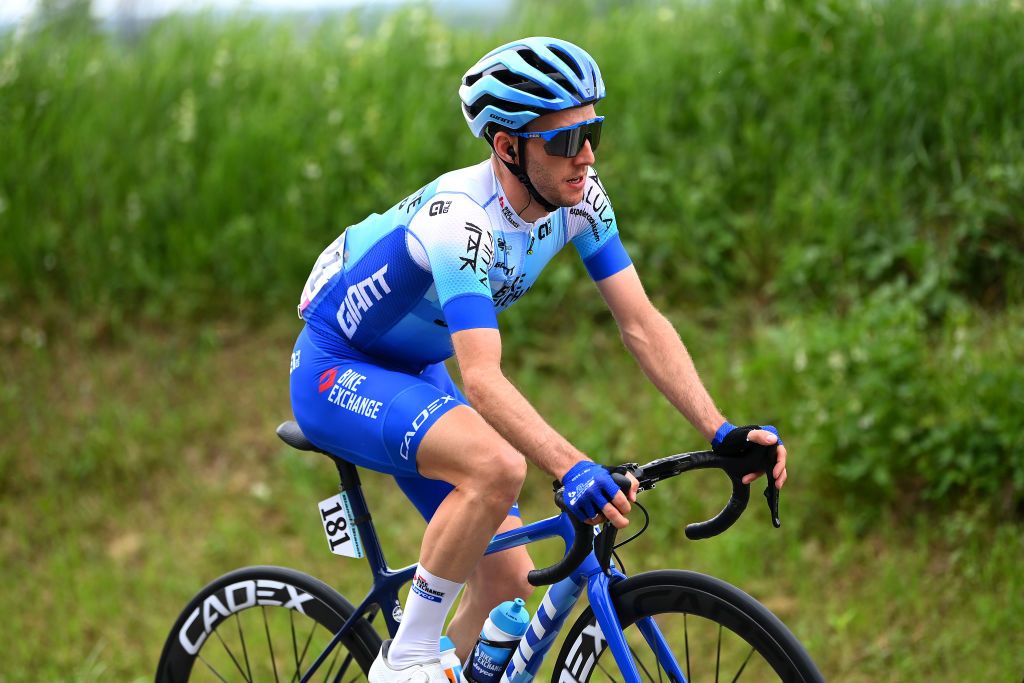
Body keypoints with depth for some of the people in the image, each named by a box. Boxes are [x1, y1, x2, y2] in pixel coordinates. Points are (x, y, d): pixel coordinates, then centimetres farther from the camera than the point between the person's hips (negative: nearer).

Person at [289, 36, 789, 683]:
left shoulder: (579, 197, -13)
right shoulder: (461, 219, -35)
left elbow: (642, 323, -13)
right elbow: (482, 379, -43)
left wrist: (724, 433, -24)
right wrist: (573, 469, -57)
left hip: (413, 372, 8)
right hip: (335, 373, -8)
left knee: (507, 579, 0)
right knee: (499, 466, -34)